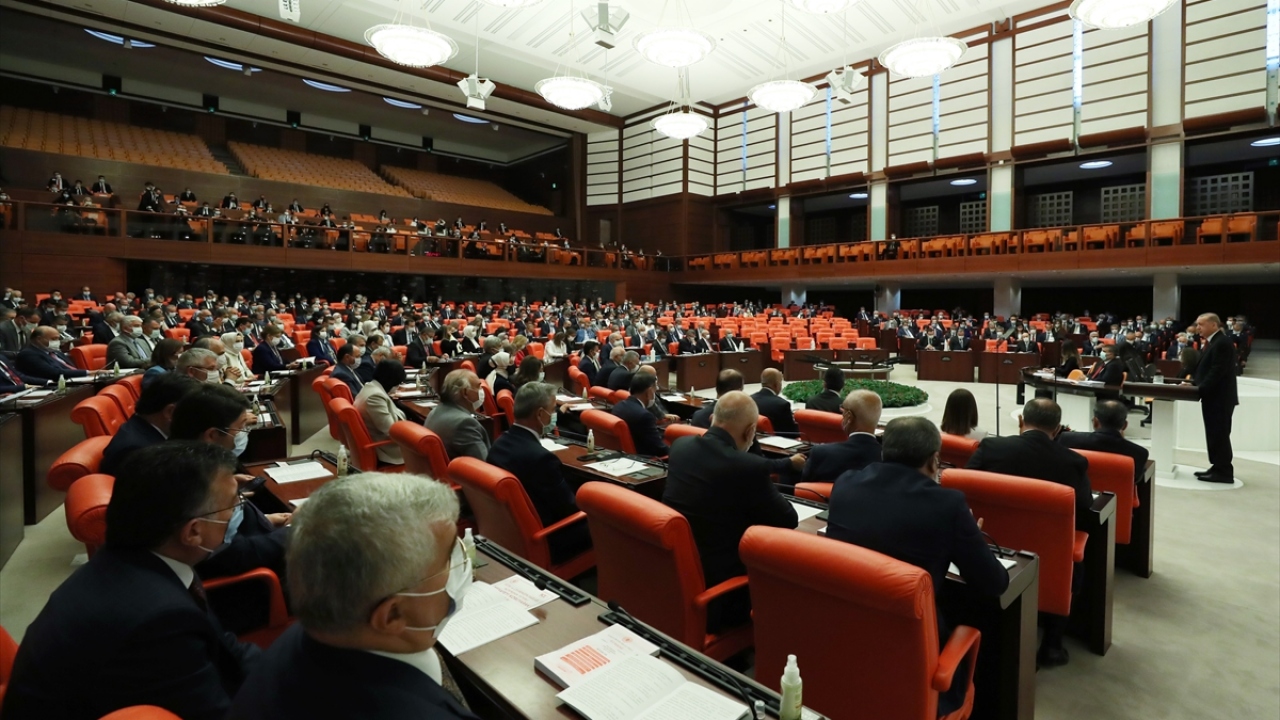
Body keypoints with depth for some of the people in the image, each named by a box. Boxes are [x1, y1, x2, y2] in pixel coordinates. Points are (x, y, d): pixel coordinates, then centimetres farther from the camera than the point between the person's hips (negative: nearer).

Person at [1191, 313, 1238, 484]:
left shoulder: (1222, 343, -16)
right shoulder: (1211, 342, 15)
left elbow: (1218, 371, -22)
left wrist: (1200, 389, -20)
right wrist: (1193, 382, 6)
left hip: (1220, 397, -10)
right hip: (1212, 396, 10)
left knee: (1219, 435, -4)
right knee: (1214, 434, 14)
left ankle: (1224, 472, 2)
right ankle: (1218, 468, 20)